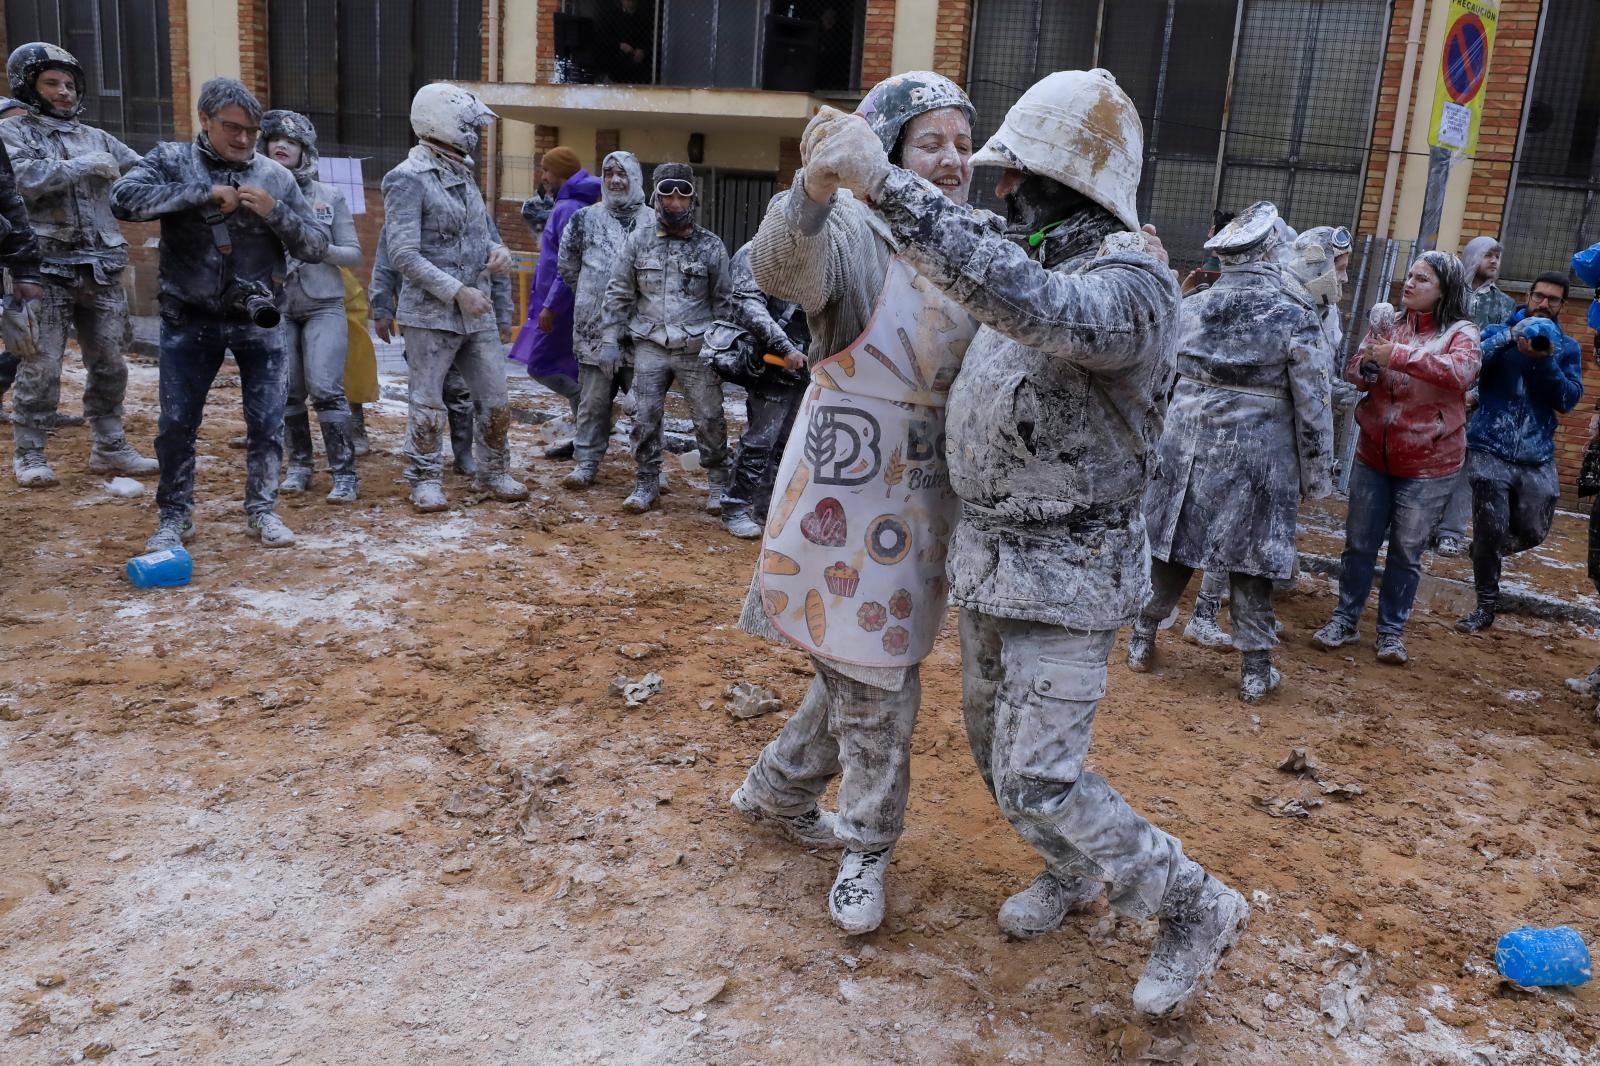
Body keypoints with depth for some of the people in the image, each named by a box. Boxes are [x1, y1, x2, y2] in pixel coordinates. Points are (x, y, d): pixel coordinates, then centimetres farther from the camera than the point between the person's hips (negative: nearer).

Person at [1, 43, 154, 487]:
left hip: (102, 271, 5)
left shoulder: (97, 138, 15)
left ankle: (109, 448, 21)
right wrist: (84, 166, -14)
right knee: (41, 367, -2)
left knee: (110, 364, 10)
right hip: (45, 269, -4)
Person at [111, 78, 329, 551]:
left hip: (258, 322, 1)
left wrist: (274, 212, -17)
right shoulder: (171, 160, -2)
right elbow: (125, 200, -19)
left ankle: (262, 510, 23)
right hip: (189, 321, 0)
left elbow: (317, 246, 0)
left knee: (267, 423, 5)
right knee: (177, 424, 7)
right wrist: (204, 192, -21)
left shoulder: (276, 177, 0)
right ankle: (175, 516, 24)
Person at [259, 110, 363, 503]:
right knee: (287, 393, 5)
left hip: (324, 307, -1)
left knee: (326, 389, -11)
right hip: (277, 308, 2)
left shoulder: (330, 196, 2)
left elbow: (354, 254, 1)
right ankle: (299, 466, 22)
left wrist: (318, 247, -16)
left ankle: (344, 474, -5)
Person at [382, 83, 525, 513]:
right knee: (428, 405, 3)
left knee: (495, 401, 10)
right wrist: (457, 291, -19)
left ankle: (494, 473, 26)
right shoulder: (407, 179, -12)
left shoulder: (463, 174, 12)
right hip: (431, 314, -7)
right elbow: (403, 255, -17)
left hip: (477, 312, 7)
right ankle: (426, 481, 18)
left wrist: (497, 250, -2)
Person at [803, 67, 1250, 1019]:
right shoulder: (1040, 261, 4)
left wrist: (887, 183, -46)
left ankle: (1196, 909, 15)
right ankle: (1073, 871, 45)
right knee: (995, 740, 20)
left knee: (1041, 776, -6)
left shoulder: (1130, 278, -22)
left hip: (1068, 575, -9)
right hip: (991, 556, 9)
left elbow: (1036, 308, -43)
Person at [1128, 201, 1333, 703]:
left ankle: (1141, 640, 26)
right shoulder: (1296, 314, -8)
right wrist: (1317, 474, 2)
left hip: (1186, 448, 3)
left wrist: (1150, 441, 22)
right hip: (1257, 459, -3)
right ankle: (1255, 670, 15)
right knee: (1251, 560, 6)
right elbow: (1313, 405, -7)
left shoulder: (1190, 308, 2)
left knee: (1170, 544, 14)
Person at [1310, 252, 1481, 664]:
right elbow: (1353, 373, 2)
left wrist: (1399, 356, -32)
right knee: (1359, 543, 9)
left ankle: (1391, 631, 17)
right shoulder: (1389, 324, 5)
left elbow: (1461, 371, -27)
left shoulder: (1461, 333, -6)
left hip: (1428, 463, -3)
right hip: (1374, 453, 3)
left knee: (1406, 551, 6)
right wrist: (1370, 359, -20)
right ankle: (1344, 619, 21)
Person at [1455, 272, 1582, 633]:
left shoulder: (1567, 348, 10)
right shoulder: (1499, 333, 6)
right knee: (1490, 529, -3)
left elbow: (1570, 399, -3)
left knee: (1532, 532, 4)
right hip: (1490, 451, -2)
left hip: (1537, 457, 2)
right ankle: (1486, 605, 10)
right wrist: (1510, 337, -20)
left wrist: (1546, 361, -16)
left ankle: (1488, 551, 36)